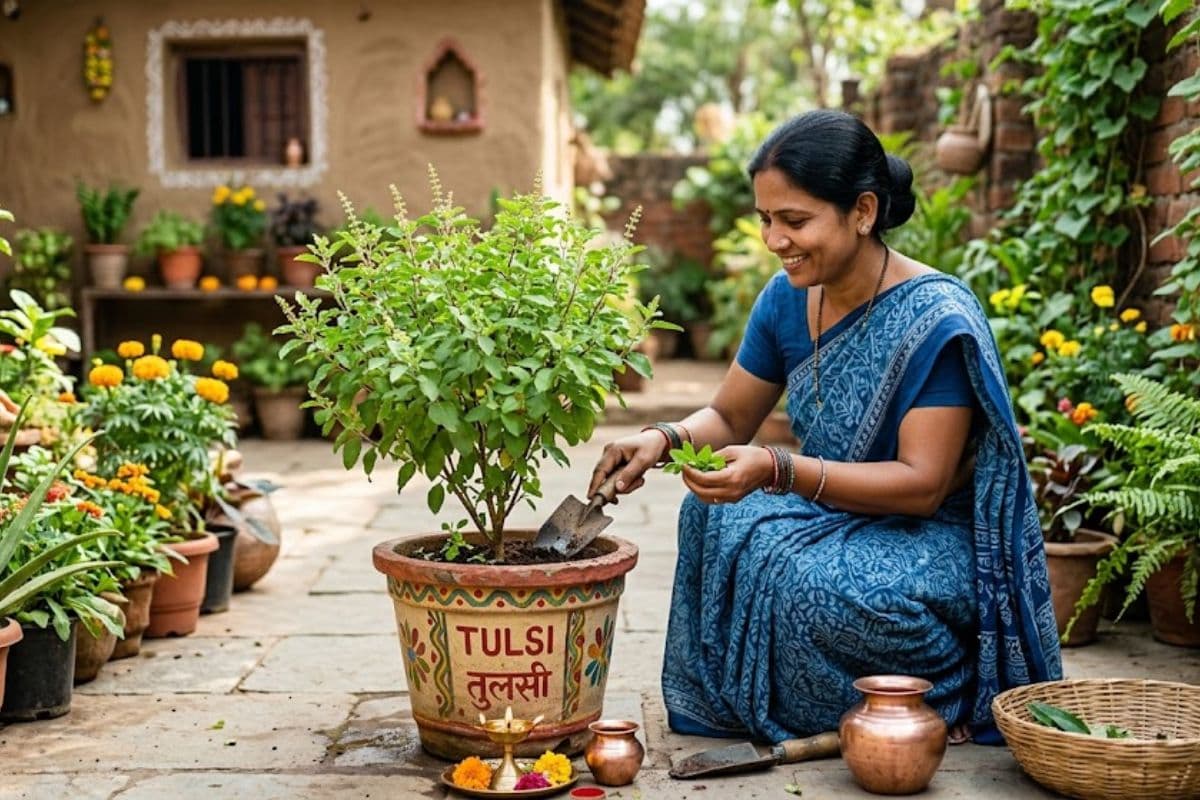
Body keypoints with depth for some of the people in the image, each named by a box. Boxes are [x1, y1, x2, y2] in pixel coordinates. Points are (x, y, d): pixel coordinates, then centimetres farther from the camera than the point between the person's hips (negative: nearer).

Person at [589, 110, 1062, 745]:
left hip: (934, 540, -5)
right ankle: (738, 716, -3)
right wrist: (666, 439, -15)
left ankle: (932, 710, -4)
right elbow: (728, 419, 9)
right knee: (716, 515, -22)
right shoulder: (786, 299, -2)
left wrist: (777, 471, -35)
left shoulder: (936, 319, -21)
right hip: (838, 521, 6)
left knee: (817, 583, -34)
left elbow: (923, 486, -24)